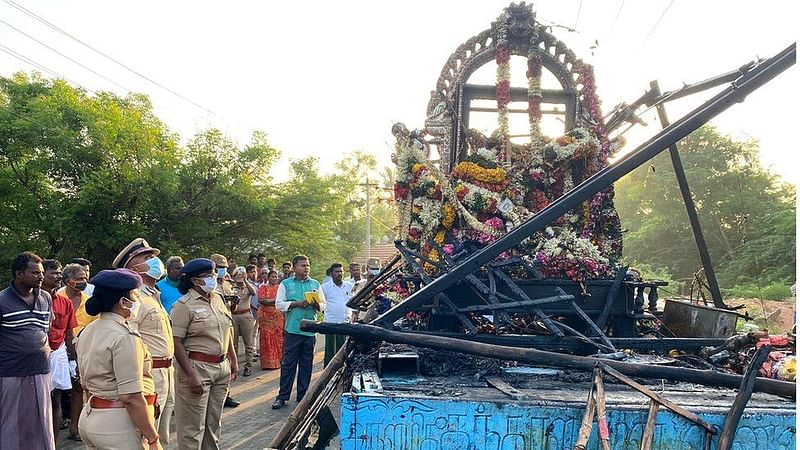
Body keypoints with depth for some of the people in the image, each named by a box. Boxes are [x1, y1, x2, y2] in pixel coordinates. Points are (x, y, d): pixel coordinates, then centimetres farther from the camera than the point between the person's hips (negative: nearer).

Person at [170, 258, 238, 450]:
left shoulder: (218, 299, 10)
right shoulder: (184, 305, -11)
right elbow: (176, 343, -17)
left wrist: (233, 361, 15)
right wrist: (191, 375, -22)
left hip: (222, 367, 7)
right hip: (197, 367, -7)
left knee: (214, 423, 17)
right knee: (193, 427, 0)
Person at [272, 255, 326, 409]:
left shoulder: (315, 284, 13)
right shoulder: (286, 284, 5)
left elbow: (323, 304, 14)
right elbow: (279, 304, -1)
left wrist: (316, 304, -9)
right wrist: (297, 304, -12)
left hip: (310, 330, 3)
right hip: (292, 329, -3)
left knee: (306, 364, 8)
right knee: (288, 363, -2)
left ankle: (302, 395, 17)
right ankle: (282, 396, 5)